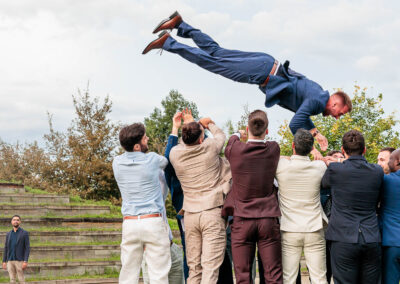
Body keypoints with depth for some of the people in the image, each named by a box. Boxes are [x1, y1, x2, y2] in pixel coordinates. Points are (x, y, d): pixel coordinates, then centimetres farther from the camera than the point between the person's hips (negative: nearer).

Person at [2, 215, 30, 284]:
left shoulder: (25, 233, -3)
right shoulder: (8, 234, 11)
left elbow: (27, 248, -8)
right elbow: (6, 248, 13)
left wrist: (25, 261, -17)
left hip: (20, 261, -4)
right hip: (10, 261, 4)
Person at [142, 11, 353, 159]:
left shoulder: (319, 95, 13)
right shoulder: (316, 100, -15)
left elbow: (302, 115, 30)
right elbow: (294, 124, -23)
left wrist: (316, 133, 20)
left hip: (267, 65, 7)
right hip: (263, 71, -7)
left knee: (214, 52, 11)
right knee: (212, 62, -5)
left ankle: (179, 24, 14)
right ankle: (167, 42, -4)